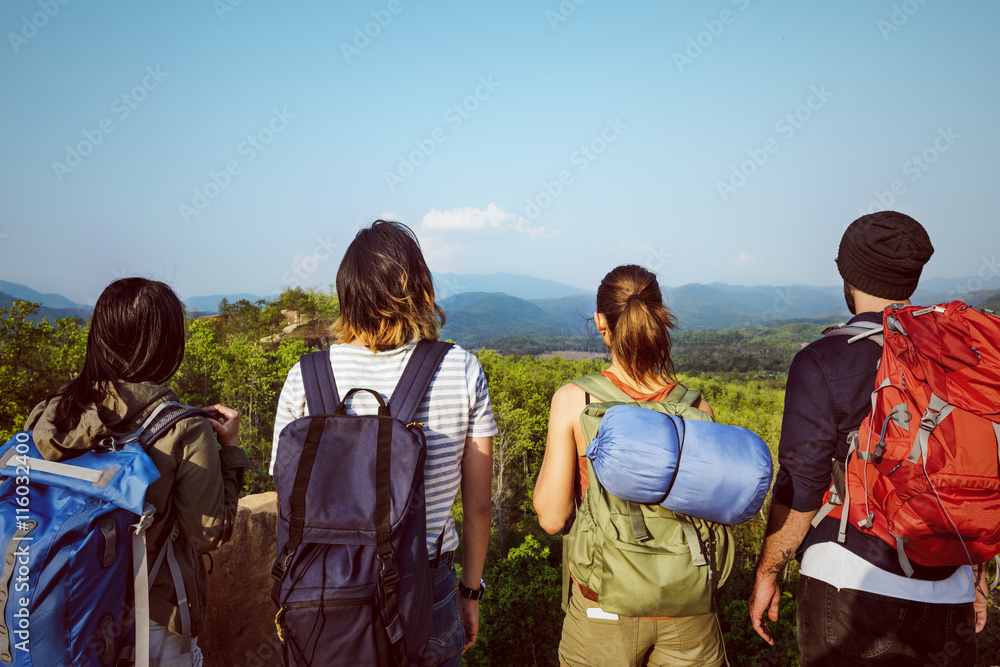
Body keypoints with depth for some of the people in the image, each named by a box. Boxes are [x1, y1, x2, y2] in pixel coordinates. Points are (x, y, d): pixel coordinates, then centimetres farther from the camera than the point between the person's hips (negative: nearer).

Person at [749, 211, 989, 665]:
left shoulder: (823, 361, -12)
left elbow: (800, 484, -13)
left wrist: (766, 573, -1)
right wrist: (976, 581, 20)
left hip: (852, 584, -5)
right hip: (949, 589, 5)